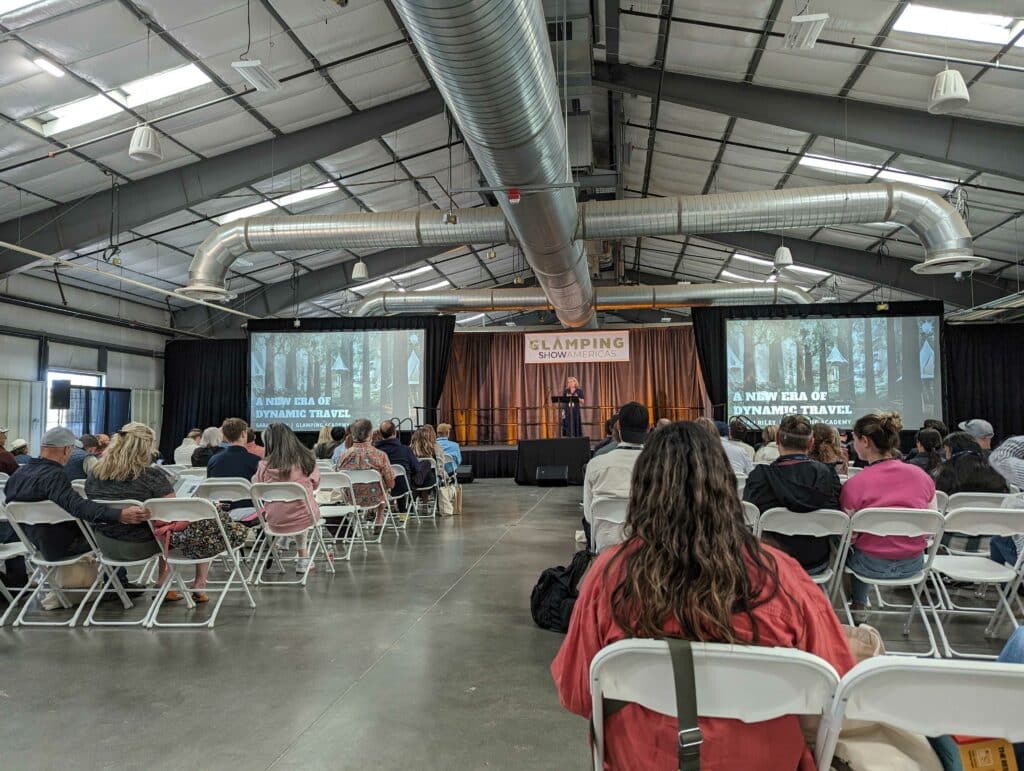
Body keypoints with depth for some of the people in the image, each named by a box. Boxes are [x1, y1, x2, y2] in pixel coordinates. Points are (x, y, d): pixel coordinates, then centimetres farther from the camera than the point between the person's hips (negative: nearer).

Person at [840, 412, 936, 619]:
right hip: (913, 565, 4)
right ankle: (860, 604, 44)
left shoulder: (854, 485, -22)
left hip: (872, 566, -4)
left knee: (850, 549, 30)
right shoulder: (922, 476, -8)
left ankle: (858, 605, 39)